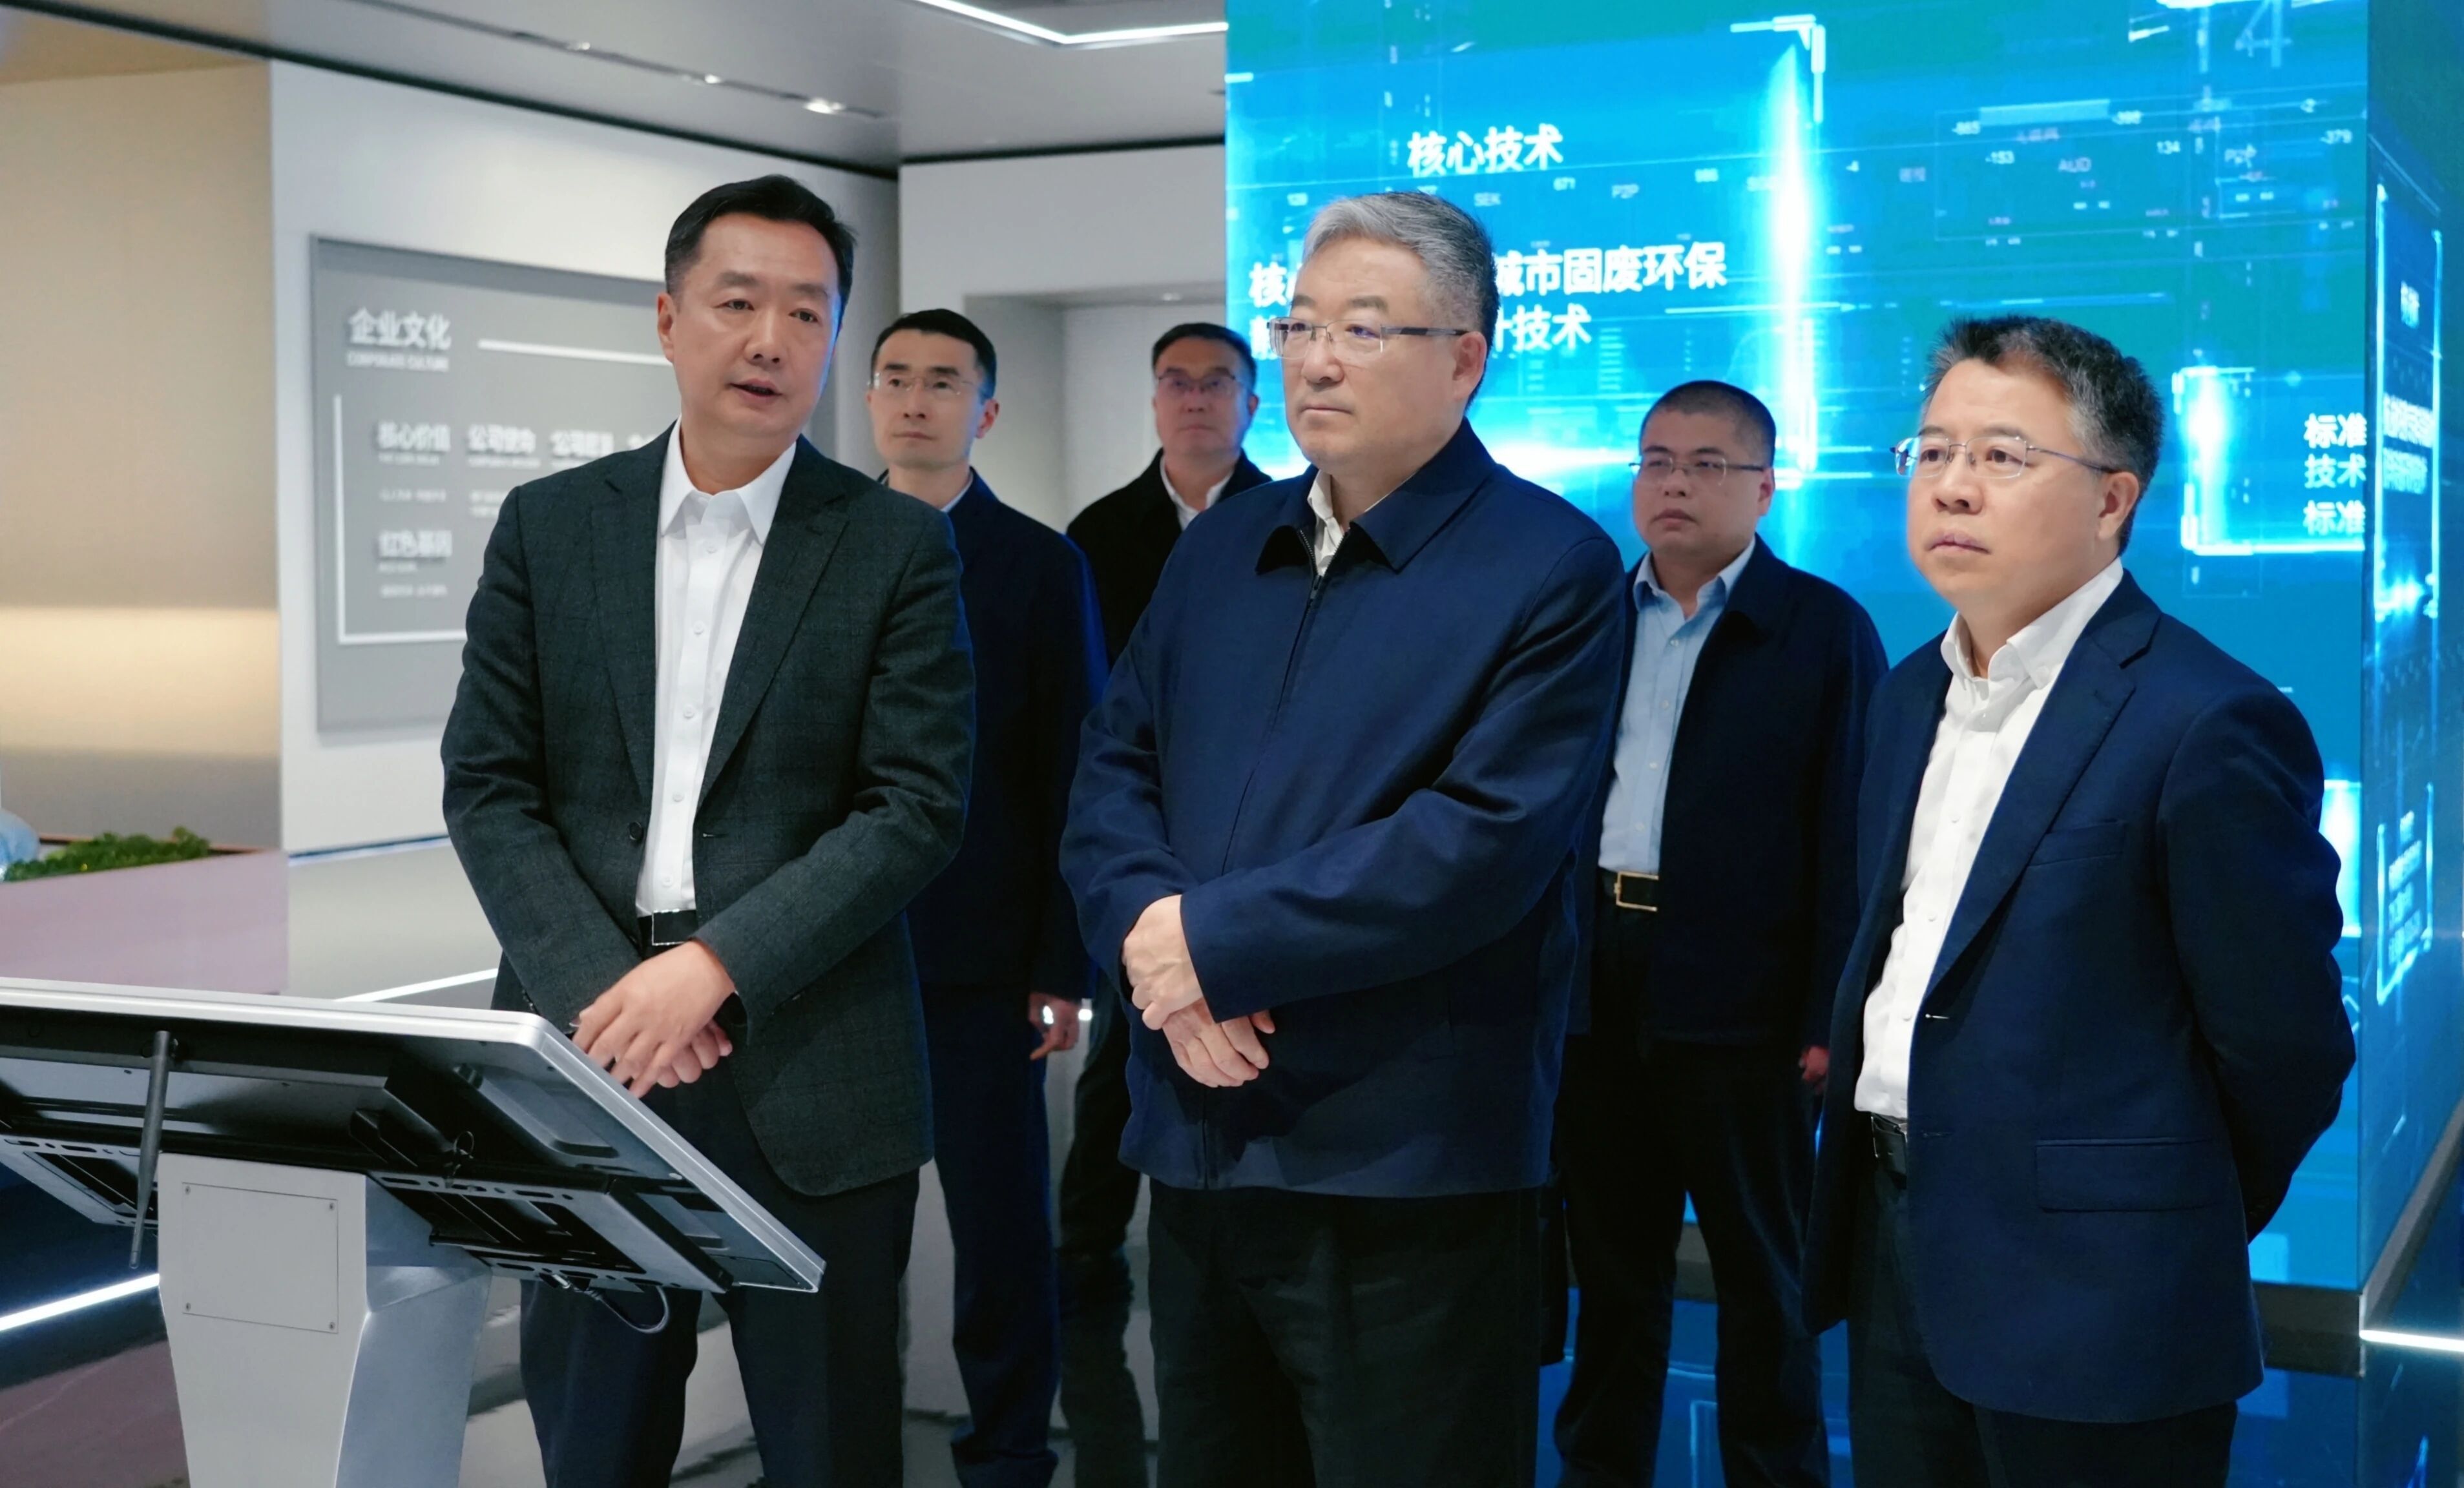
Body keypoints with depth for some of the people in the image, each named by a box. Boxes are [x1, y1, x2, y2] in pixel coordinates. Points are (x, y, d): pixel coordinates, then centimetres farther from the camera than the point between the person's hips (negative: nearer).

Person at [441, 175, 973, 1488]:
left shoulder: (897, 547, 0)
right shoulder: (549, 526, 7)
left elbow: (918, 806, -6)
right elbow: (486, 785, 4)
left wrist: (715, 964, -15)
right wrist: (606, 984, -10)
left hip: (810, 1072, -2)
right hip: (588, 1049, 2)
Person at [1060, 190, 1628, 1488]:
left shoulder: (1550, 568, -9)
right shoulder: (1219, 549, 13)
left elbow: (1483, 845, -20)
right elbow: (1113, 770, 9)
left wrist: (1213, 938, -16)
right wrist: (1151, 944, -12)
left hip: (1404, 1171, -6)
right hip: (1196, 1143, 7)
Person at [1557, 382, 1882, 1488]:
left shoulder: (1824, 629, -3)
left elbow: (1850, 838, -7)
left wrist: (1834, 1018, -12)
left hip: (1739, 1002, -4)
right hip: (1595, 989, 4)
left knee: (1762, 1269, 8)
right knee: (1610, 1256, 15)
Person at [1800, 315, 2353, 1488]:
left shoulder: (2208, 726, -16)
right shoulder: (1913, 692, 10)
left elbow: (2282, 1040, -12)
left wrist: (2182, 1233, 2)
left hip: (2088, 1302, -7)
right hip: (1896, 1259, 7)